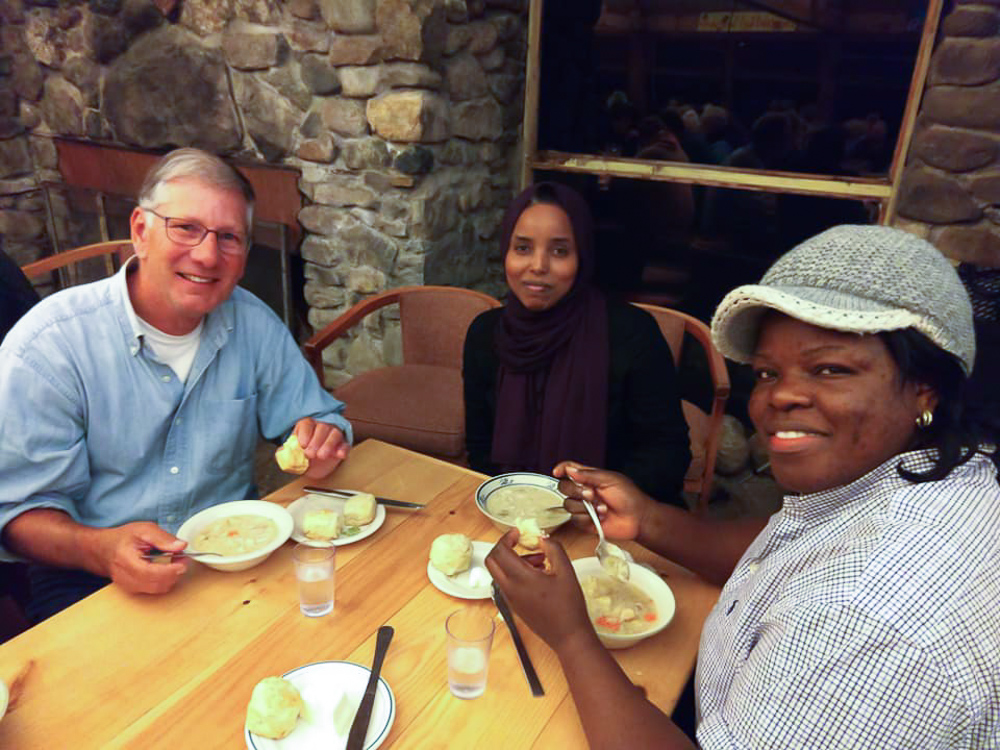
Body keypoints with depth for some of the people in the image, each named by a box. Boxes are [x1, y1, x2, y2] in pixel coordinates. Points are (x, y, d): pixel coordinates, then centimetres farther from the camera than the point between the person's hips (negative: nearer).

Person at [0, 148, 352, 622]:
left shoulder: (254, 324, -1)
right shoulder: (48, 346, -12)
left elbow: (316, 416, 9)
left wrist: (321, 442, -15)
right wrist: (100, 549, -31)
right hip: (89, 578, -3)